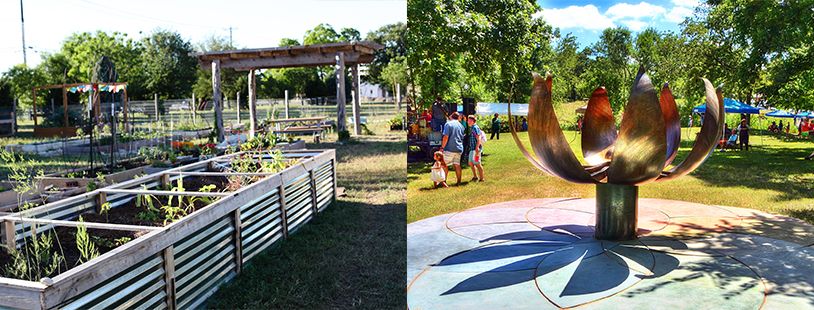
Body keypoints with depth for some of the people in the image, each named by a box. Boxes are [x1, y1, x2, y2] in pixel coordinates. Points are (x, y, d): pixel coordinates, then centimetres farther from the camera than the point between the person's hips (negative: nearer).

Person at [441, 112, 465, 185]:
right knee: (457, 165, 10)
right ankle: (459, 181, 9)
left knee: (444, 165, 1)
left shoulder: (448, 124, -8)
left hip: (450, 148, -6)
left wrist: (442, 147, -11)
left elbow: (446, 137, -15)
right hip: (459, 149, 6)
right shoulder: (461, 125, 13)